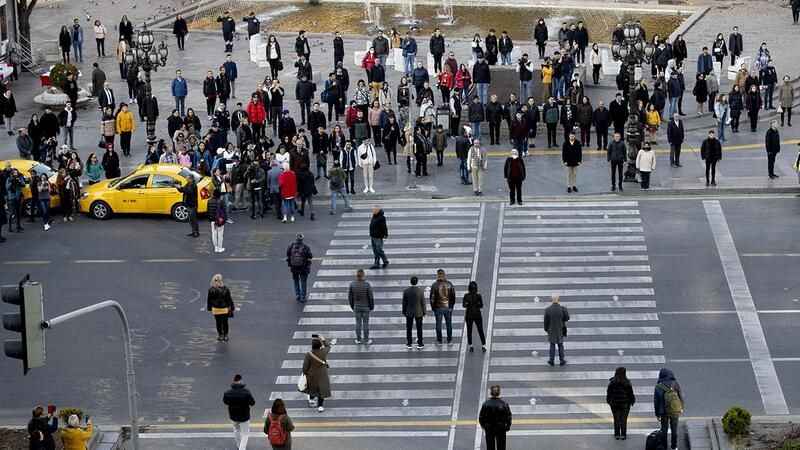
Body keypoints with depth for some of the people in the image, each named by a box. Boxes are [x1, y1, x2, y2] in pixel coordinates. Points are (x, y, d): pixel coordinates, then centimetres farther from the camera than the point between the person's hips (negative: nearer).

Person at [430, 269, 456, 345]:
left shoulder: (434, 285, -11)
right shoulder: (449, 284, -4)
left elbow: (432, 297, -8)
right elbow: (453, 296, 1)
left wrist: (432, 307, 4)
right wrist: (452, 305, 12)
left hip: (438, 308, -2)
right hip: (448, 307, 2)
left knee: (438, 324, 7)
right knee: (449, 323, 12)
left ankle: (439, 340, 10)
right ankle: (449, 340, 17)